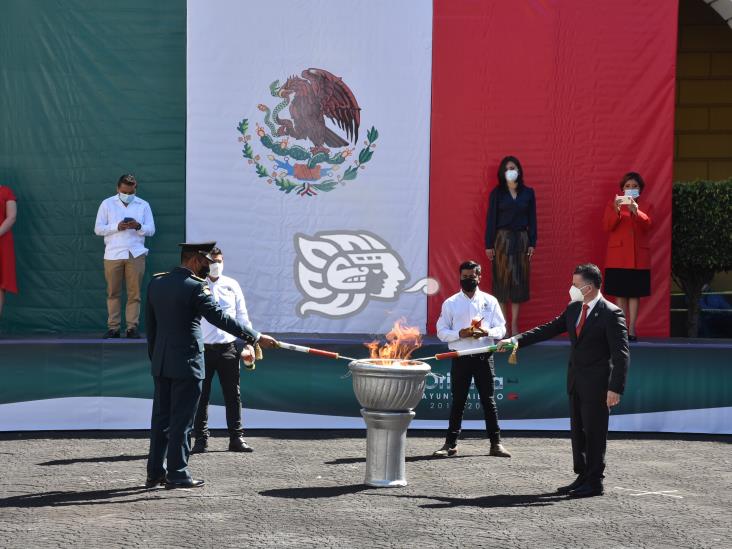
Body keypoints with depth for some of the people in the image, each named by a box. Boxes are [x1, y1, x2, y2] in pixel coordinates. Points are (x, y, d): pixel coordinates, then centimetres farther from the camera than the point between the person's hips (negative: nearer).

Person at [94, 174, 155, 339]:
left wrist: (138, 226, -15)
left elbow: (151, 230, 6)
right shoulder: (107, 204, 7)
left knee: (134, 293, -2)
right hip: (113, 254, 0)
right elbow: (98, 228, 3)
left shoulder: (143, 205, 10)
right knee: (113, 293, 1)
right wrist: (117, 227, -13)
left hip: (136, 254, 0)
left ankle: (132, 327, 1)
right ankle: (113, 328, 4)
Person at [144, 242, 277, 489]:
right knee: (181, 420, 0)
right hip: (186, 363, -7)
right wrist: (256, 337, -16)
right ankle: (177, 475, 4)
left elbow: (150, 323, 14)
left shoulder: (156, 282, 8)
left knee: (161, 418, 12)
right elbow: (220, 318, -19)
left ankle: (155, 473, 17)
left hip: (161, 364, 7)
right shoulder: (195, 287, -15)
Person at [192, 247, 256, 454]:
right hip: (202, 348, -2)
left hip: (228, 347, 2)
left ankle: (236, 438, 13)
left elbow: (242, 315, 12)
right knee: (201, 395, 4)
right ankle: (201, 438, 12)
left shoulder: (232, 285, 7)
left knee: (232, 394, 6)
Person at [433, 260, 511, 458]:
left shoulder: (490, 301, 6)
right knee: (458, 401, 5)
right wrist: (461, 334, -15)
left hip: (484, 357, 0)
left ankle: (496, 443, 10)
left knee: (488, 400, 4)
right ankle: (450, 443, 11)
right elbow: (441, 332, 2)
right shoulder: (450, 303, 4)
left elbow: (501, 329, 5)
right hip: (460, 358, 0)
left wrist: (486, 332, -15)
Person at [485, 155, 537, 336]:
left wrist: (532, 243, 1)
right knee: (501, 280, -2)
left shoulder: (528, 193, 6)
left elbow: (532, 219, 7)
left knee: (519, 280, 2)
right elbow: (491, 219, 0)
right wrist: (489, 244, -5)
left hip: (521, 240, 2)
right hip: (502, 239, -2)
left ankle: (514, 325, 7)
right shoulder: (497, 193, 2)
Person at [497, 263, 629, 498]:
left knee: (594, 433, -1)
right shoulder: (573, 309, 8)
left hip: (597, 383, -8)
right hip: (576, 381, 8)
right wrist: (517, 339, 2)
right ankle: (582, 477, 24)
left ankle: (594, 482, 8)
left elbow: (621, 354, -16)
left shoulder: (611, 314, -14)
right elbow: (549, 329, 12)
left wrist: (615, 388, -22)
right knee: (578, 432, 13)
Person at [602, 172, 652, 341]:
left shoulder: (645, 206, 10)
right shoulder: (613, 204, 8)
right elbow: (607, 226, -5)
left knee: (635, 293, -1)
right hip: (618, 256, 0)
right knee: (620, 293, -2)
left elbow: (647, 224, -9)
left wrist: (635, 211, -26)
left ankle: (632, 329, -3)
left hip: (638, 256, 1)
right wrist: (616, 211, -22)